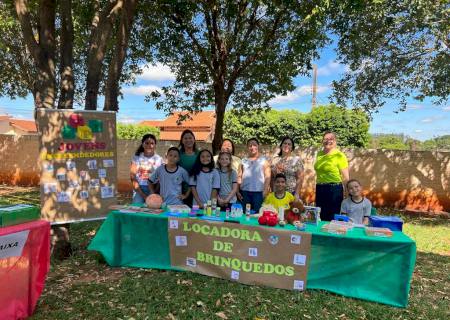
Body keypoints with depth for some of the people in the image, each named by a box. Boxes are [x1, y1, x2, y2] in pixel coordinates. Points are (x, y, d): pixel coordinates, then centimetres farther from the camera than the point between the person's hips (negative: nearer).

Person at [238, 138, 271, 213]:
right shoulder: (244, 161, 12)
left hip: (258, 192, -3)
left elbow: (267, 177, -1)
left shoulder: (264, 160, 4)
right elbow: (240, 176, 11)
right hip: (245, 192, 3)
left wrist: (265, 190, -11)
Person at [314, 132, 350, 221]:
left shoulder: (339, 156, -8)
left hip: (334, 189, -6)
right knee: (321, 218, 12)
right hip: (319, 189, 6)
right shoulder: (319, 154, 10)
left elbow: (346, 178, -9)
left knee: (332, 219, -1)